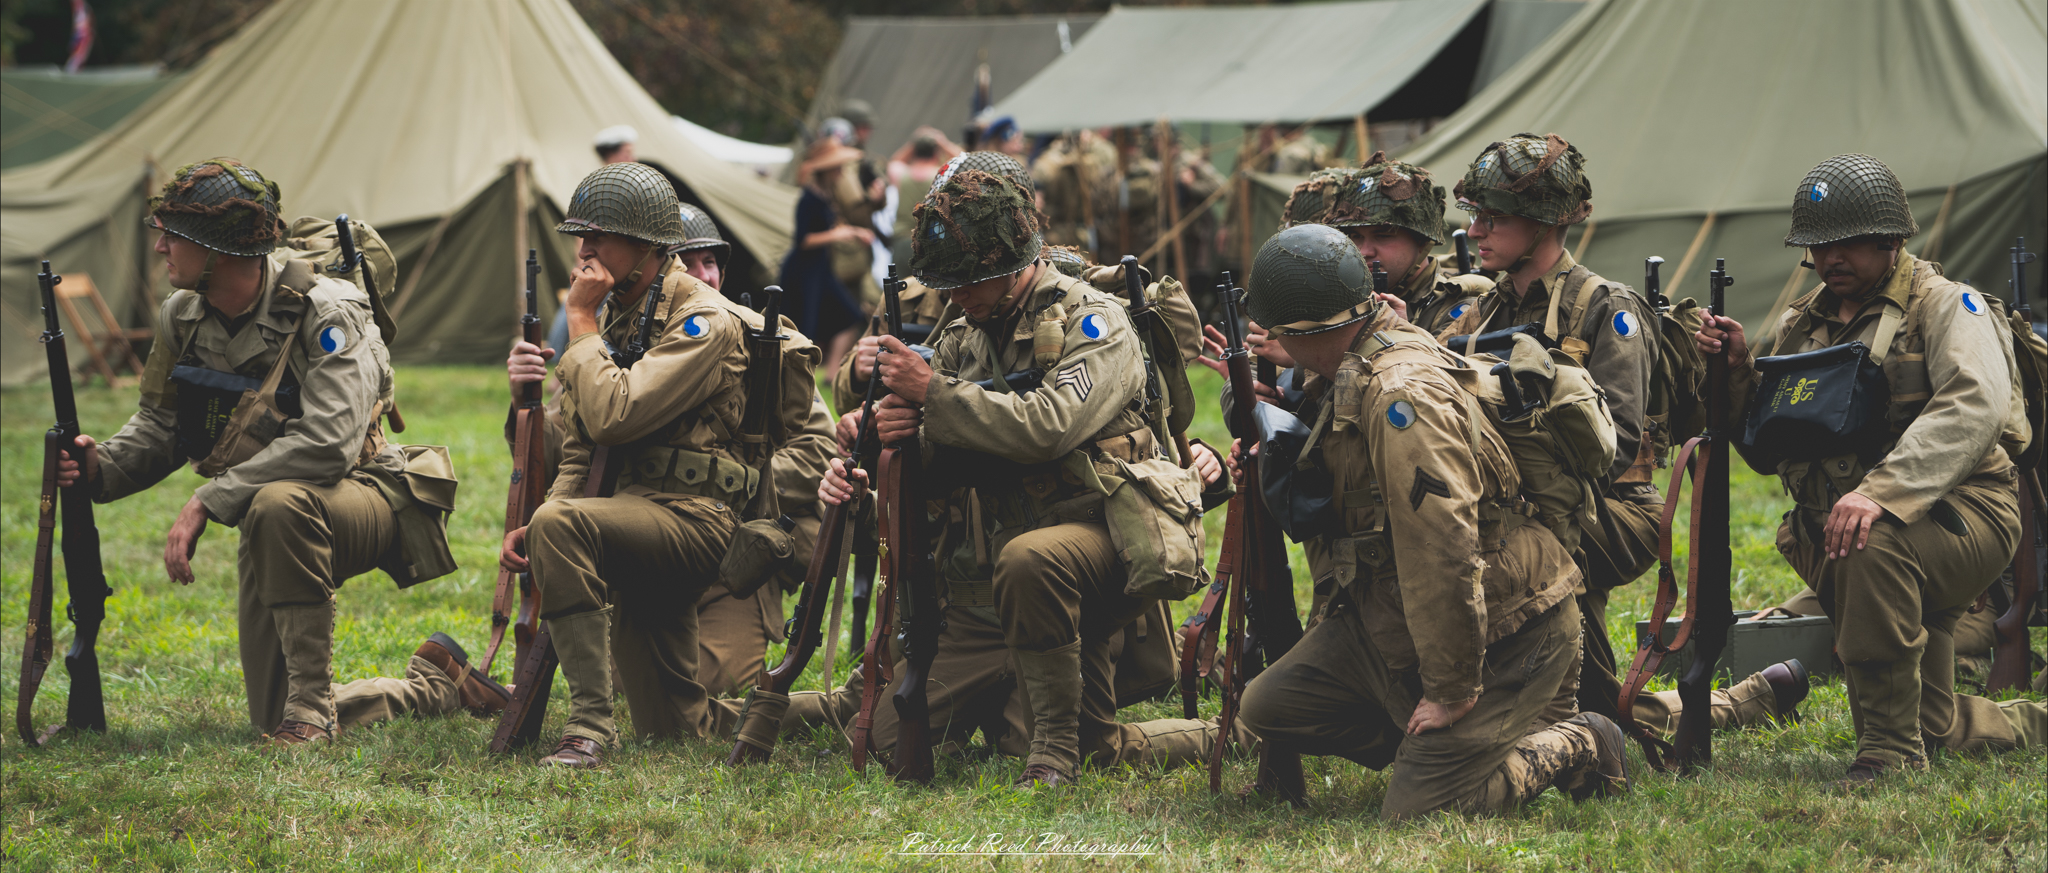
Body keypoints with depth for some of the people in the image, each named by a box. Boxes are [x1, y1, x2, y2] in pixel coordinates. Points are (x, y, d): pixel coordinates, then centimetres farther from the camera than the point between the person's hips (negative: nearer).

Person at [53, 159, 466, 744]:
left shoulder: (326, 316, -24)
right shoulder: (182, 317, -2)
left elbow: (327, 446, -35)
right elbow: (159, 426, 8)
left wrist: (209, 502, -36)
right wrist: (105, 467, -15)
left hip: (364, 502, -7)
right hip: (272, 526, 7)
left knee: (279, 504, -42)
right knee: (273, 719, 7)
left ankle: (311, 704, -29)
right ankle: (435, 685, 31)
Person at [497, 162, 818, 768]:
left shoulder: (706, 324, -13)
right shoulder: (616, 317, 15)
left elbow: (612, 416, -25)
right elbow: (581, 451, 15)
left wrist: (580, 321, -14)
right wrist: (531, 527, -1)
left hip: (697, 519, -9)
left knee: (562, 524, -34)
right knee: (676, 733, 11)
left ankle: (590, 722, -35)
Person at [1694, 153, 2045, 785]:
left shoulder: (1944, 305, -5)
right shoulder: (1801, 325, 13)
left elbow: (1975, 407, -24)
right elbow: (1769, 454, 16)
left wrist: (1881, 492, -36)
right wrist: (1738, 375, -3)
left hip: (1961, 515, -7)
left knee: (1874, 544, -39)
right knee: (1933, 728, 8)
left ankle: (1889, 750, -29)